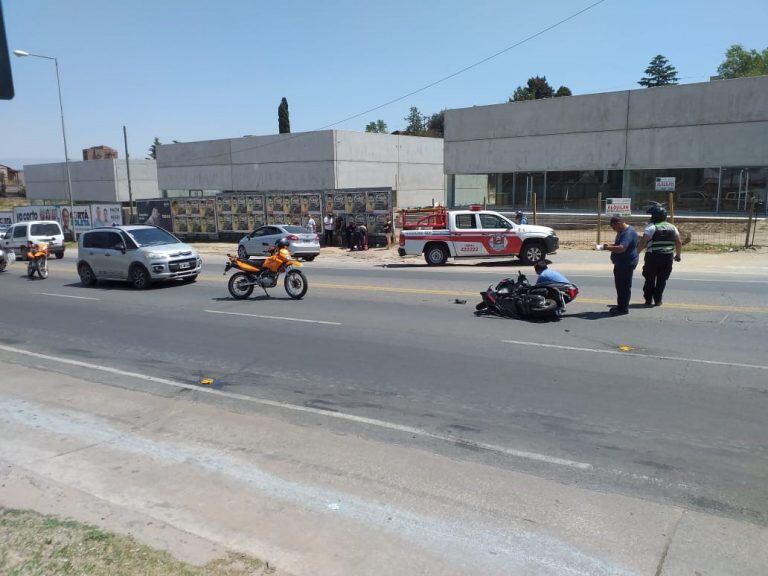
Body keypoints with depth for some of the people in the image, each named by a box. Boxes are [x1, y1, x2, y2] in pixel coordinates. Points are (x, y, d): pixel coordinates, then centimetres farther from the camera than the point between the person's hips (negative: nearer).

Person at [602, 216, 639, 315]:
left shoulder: (628, 233, -21)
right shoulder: (622, 232, 14)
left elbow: (621, 248, -32)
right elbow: (617, 244, 28)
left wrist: (608, 248, -21)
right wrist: (610, 245, 8)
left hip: (627, 263, -11)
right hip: (621, 263, 11)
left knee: (624, 286, -3)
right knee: (619, 285, 16)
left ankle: (624, 308, 3)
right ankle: (620, 305, 26)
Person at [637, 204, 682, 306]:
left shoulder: (651, 227, -9)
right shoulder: (672, 227, 8)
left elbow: (642, 243, -17)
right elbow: (679, 243, 10)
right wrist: (678, 255, 21)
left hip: (653, 257, -4)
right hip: (668, 258, 4)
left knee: (650, 279, 8)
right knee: (662, 280, 11)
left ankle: (648, 300, 13)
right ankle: (658, 300, 12)